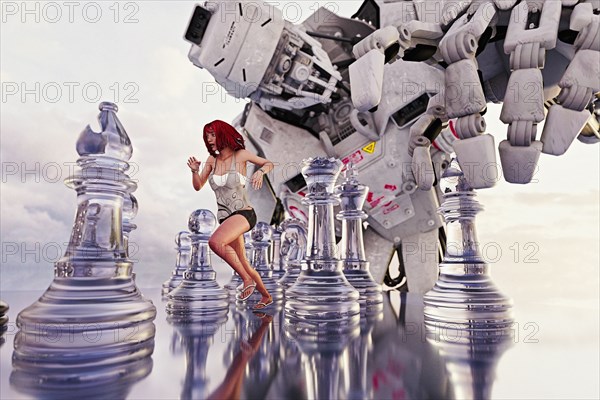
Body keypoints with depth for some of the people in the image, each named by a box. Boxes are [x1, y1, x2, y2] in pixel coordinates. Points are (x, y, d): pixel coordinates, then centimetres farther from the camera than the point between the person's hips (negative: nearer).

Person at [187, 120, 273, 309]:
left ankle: (247, 280, -14)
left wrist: (260, 171, -17)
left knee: (215, 242, -32)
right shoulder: (212, 159, 8)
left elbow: (269, 164, 4)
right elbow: (198, 186, 9)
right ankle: (266, 296, 35)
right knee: (243, 263, 13)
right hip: (226, 218, 6)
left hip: (243, 213, -6)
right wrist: (194, 170, -10)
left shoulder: (240, 155, -4)